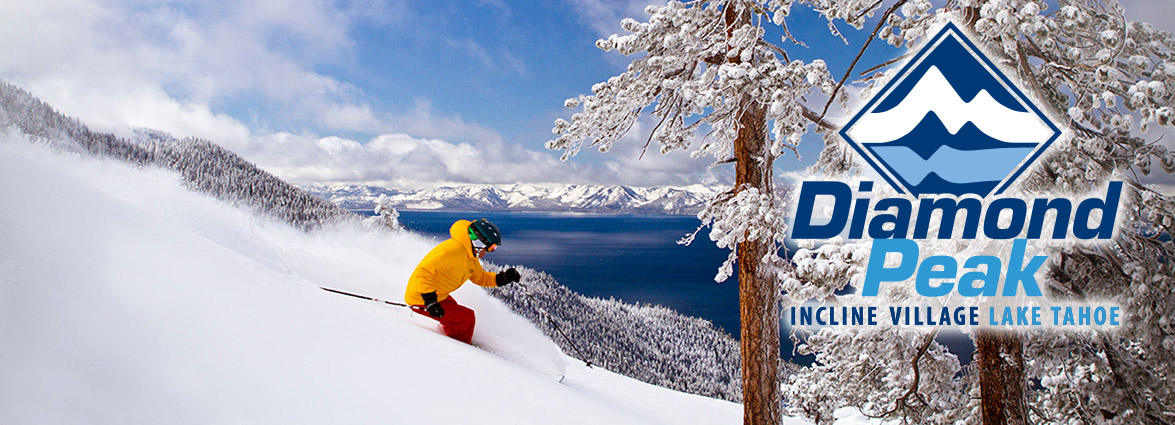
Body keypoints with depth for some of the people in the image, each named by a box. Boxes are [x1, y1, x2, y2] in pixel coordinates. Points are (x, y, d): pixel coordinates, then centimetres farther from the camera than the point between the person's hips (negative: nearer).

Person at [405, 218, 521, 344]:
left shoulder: (470, 255, 5)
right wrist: (430, 301, -36)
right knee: (466, 318, -13)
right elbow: (423, 272, -31)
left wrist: (503, 278, 1)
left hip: (436, 295, 10)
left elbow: (480, 277, 17)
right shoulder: (453, 249, -27)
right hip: (421, 299, -10)